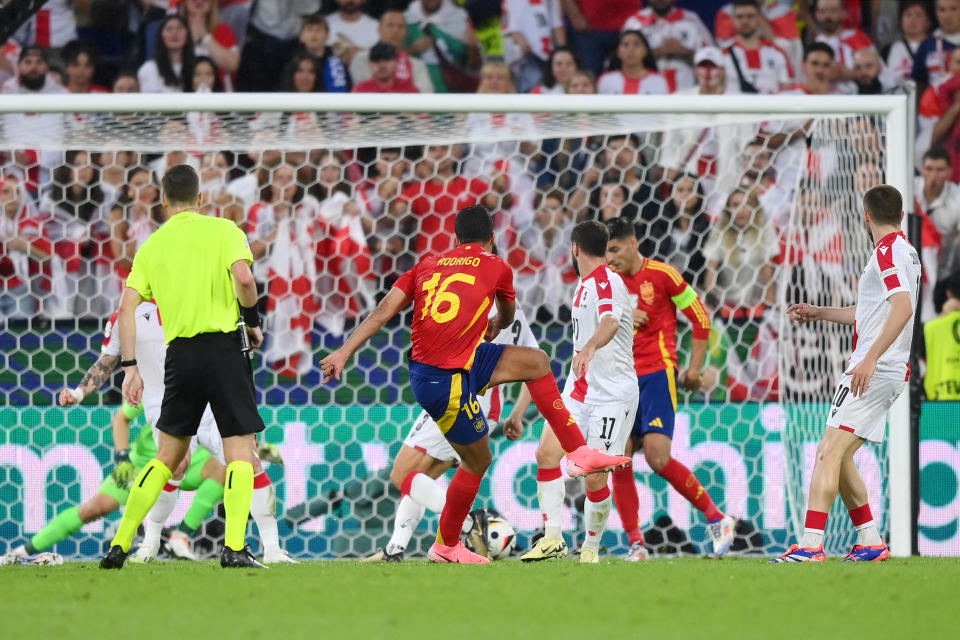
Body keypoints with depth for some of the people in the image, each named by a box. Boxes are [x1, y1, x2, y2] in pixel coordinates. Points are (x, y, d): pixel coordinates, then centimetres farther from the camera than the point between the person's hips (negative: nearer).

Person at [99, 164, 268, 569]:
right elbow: (243, 278, -15)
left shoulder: (151, 246, 12)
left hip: (179, 353, 4)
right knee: (240, 451, 0)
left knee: (167, 456, 15)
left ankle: (120, 545, 12)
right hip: (224, 347, -4)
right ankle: (234, 547, -14)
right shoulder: (222, 230, 1)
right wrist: (253, 321, 2)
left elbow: (127, 308, 6)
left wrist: (130, 367, 8)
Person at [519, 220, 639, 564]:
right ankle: (553, 539, -6)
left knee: (595, 478, -9)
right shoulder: (584, 284, 13)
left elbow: (611, 322, -39)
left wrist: (589, 348, -56)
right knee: (547, 452, -10)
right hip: (579, 390, 8)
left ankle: (591, 547, 12)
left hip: (613, 395, -8)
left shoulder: (607, 283, -17)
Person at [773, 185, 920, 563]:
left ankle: (811, 545, -25)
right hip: (892, 374, 10)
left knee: (829, 452, -16)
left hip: (874, 370, -10)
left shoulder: (888, 250, -10)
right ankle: (870, 542, 15)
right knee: (838, 457, 14)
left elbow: (903, 306, -25)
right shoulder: (903, 251, 20)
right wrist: (818, 314, 37)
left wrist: (870, 358, -30)